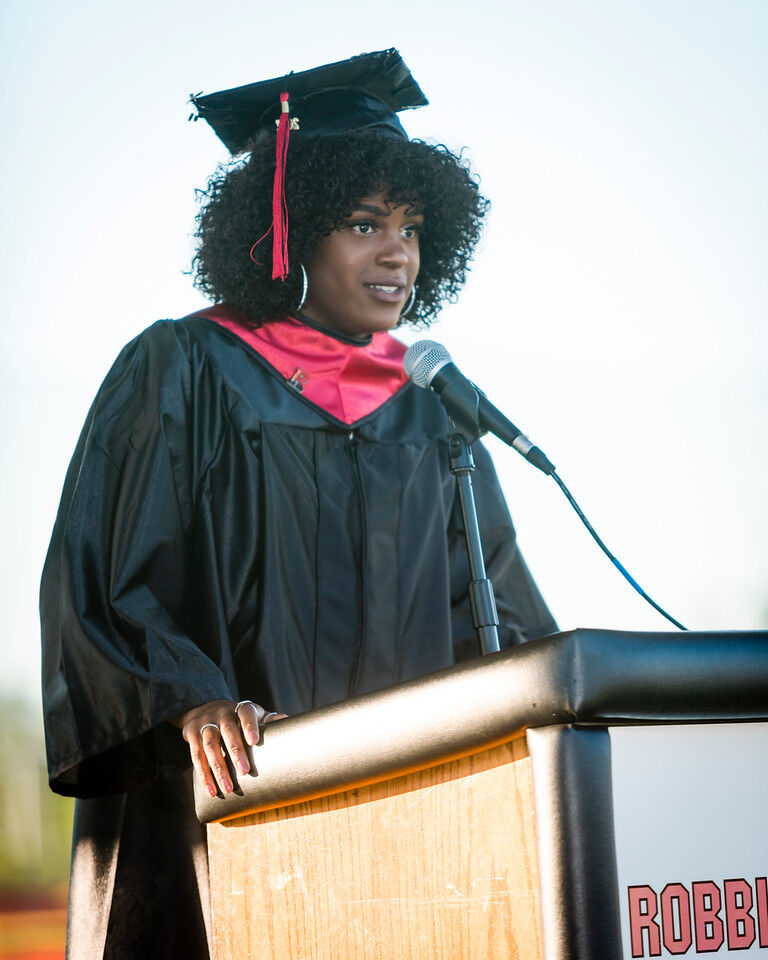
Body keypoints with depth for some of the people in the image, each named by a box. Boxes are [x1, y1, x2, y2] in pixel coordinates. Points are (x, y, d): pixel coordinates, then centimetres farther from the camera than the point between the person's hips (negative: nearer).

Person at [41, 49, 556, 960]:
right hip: (218, 802, -3)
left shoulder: (426, 411, 15)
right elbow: (100, 576, -5)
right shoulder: (181, 372, 1)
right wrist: (191, 698, -21)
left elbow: (492, 596, 14)